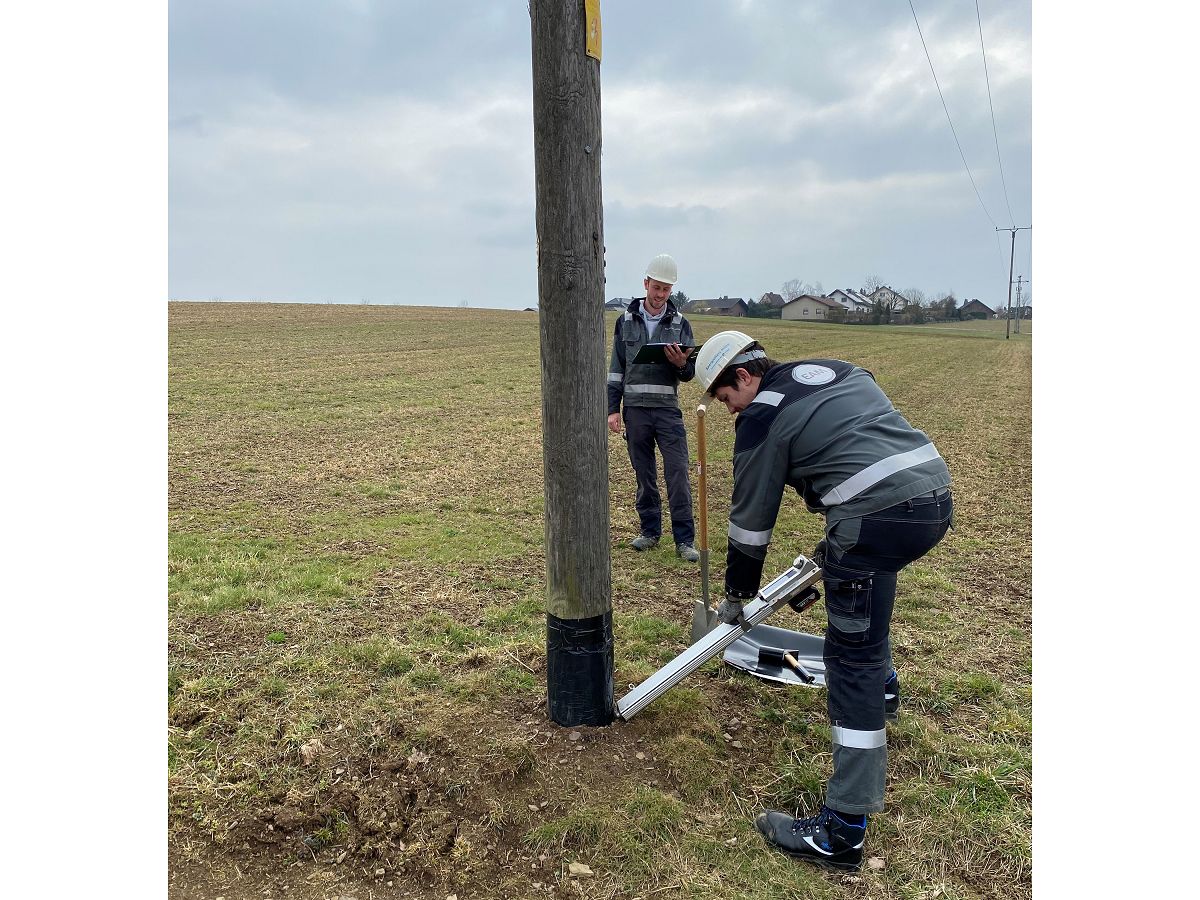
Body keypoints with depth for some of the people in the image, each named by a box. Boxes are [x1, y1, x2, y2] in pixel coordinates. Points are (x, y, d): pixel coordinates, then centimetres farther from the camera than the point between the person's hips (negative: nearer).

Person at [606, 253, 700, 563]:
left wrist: (682, 364, -18)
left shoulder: (680, 323, 5)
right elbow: (617, 367, 9)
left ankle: (684, 540, 0)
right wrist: (613, 409, 4)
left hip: (668, 410, -1)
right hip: (635, 409, 1)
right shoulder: (626, 320, 7)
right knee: (644, 475, 9)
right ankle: (650, 531, 22)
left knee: (678, 474, -6)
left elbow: (689, 374, 5)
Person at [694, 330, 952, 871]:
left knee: (852, 660, -5)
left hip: (879, 517, -9)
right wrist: (835, 543, 35)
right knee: (866, 572, 35)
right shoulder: (838, 371, 22)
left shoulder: (762, 417, 0)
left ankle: (841, 834, 0)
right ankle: (883, 686, 53)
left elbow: (751, 519, 6)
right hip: (937, 497, 9)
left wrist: (736, 597, 20)